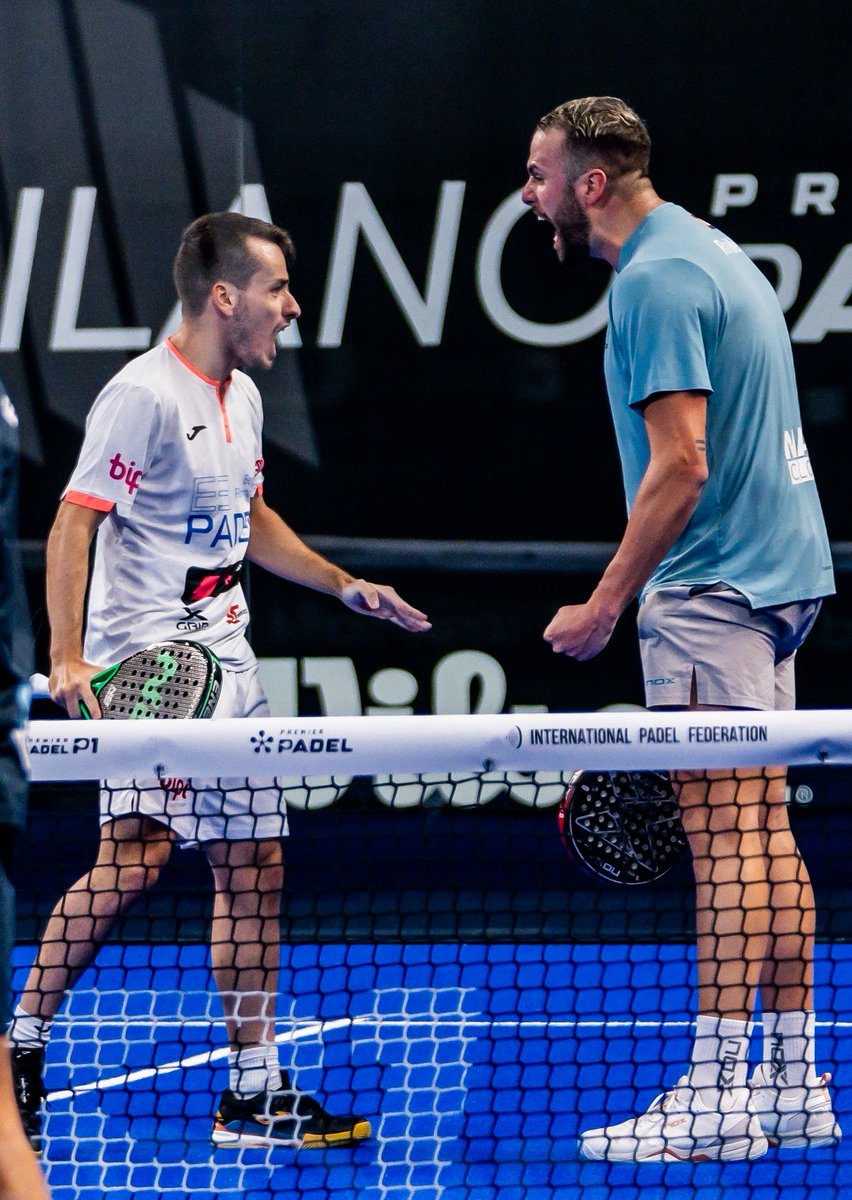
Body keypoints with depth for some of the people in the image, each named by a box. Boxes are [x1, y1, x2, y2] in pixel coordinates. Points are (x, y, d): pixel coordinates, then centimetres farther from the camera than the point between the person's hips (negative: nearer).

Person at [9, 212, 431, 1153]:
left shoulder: (242, 398, 15)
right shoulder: (144, 395, -13)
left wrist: (348, 588, 28)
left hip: (225, 664, 9)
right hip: (145, 666, -9)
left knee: (253, 867, 6)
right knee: (135, 855, -20)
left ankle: (254, 1090, 11)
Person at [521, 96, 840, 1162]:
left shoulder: (655, 281, -14)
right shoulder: (709, 253, 17)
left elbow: (681, 465, -21)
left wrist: (607, 601, -16)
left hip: (710, 586, -10)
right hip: (778, 574, 10)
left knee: (725, 837, -9)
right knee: (764, 835, 10)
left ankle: (716, 1096, -8)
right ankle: (793, 1085, 13)